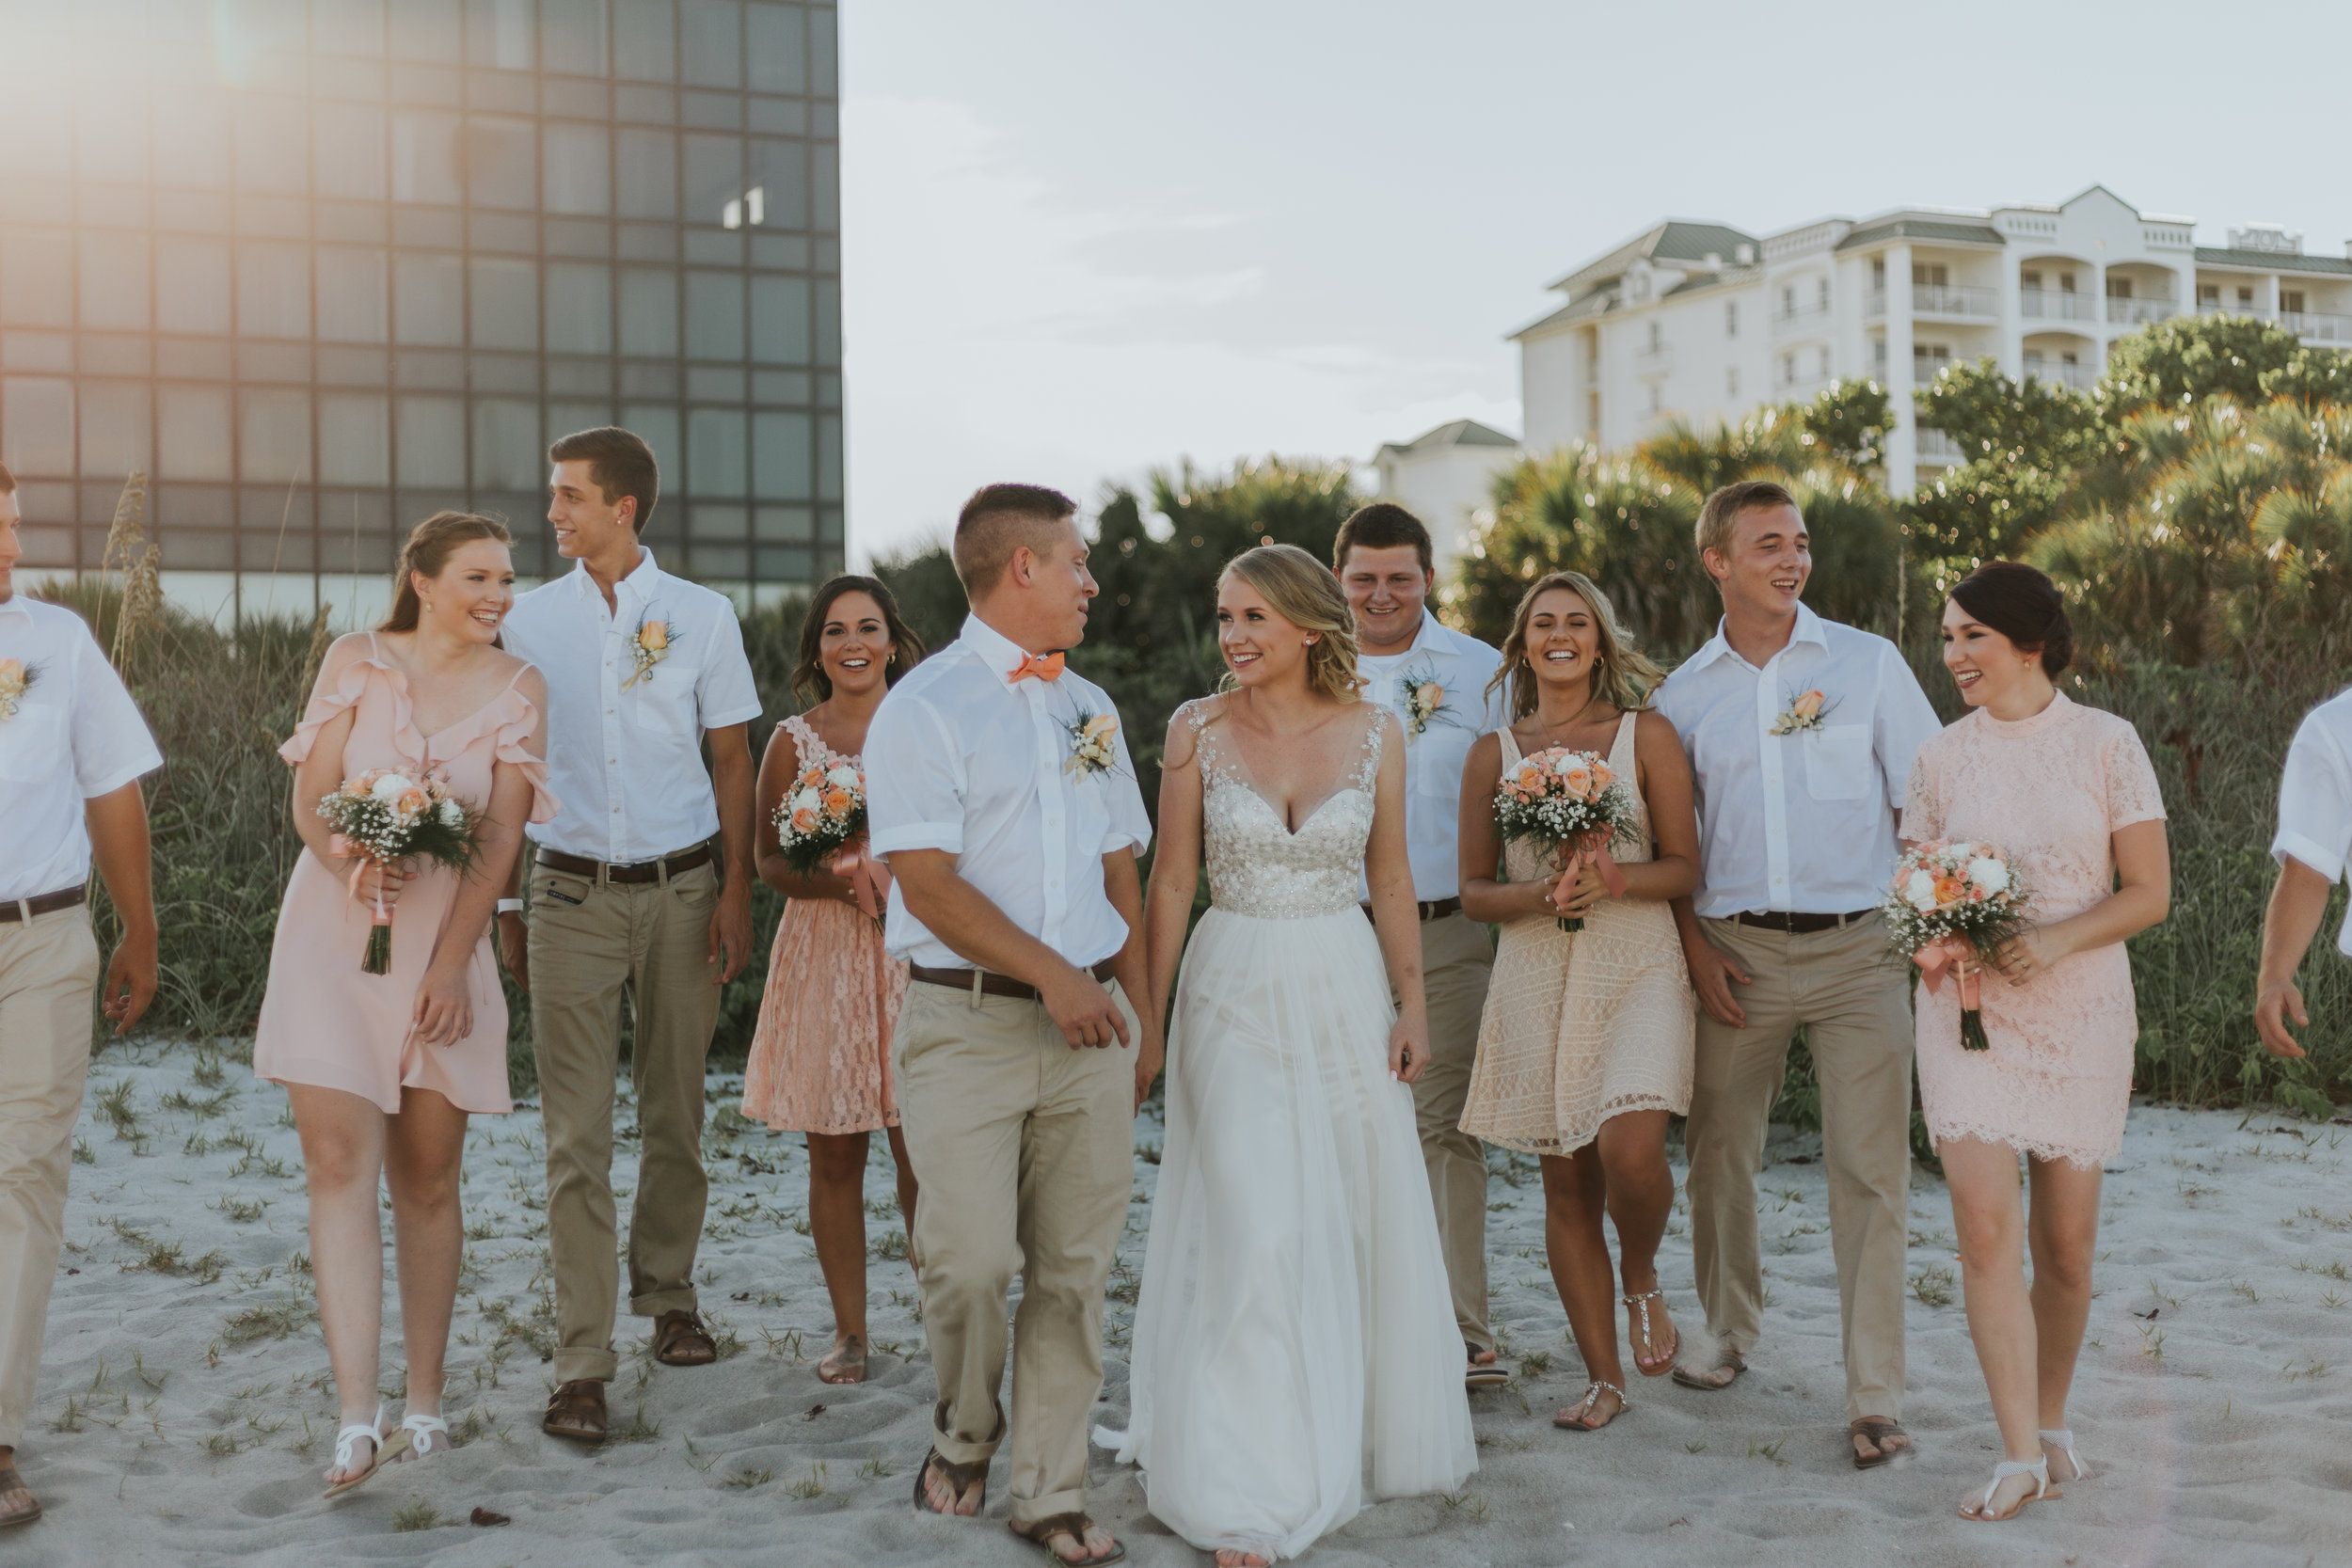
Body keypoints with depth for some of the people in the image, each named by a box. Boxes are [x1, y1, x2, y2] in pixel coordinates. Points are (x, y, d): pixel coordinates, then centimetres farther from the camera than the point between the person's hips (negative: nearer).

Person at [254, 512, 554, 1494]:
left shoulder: (516, 689, 4)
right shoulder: (357, 661, 4)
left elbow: (501, 838, -2)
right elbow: (311, 796, 1)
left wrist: (451, 963, -10)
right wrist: (351, 864, -20)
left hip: (444, 945, 1)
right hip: (332, 935, 0)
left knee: (427, 1180, 5)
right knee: (339, 1164, -9)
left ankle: (423, 1405, 15)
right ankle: (358, 1419, -11)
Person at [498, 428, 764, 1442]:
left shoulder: (701, 616, 2)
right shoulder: (531, 621, 5)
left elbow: (730, 759, 6)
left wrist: (736, 890, -1)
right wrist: (503, 904, 8)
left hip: (679, 888, 0)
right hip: (571, 891, 0)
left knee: (675, 1116, 9)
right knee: (577, 1135, -4)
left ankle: (667, 1295, 30)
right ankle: (582, 1363, -1)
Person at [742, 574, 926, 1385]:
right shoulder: (793, 741, 4)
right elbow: (770, 863, 4)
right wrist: (844, 877, -14)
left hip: (914, 953, 0)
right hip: (823, 957, 0)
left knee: (923, 1154, -4)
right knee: (833, 1157, 4)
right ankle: (849, 1328, 17)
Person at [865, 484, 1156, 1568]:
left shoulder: (1089, 708, 17)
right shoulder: (924, 706, -3)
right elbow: (928, 881, -11)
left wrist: (1143, 1015, 14)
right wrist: (1052, 977, -14)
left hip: (1090, 1026, 5)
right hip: (968, 1022, -5)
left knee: (1074, 1272, 5)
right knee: (971, 1261, -9)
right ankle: (965, 1437, 20)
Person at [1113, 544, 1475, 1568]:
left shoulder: (1373, 732, 0)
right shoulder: (1198, 731, -4)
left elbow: (1390, 882, 7)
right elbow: (1171, 884, -1)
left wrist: (1413, 1004, 4)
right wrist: (1145, 1020, -2)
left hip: (1346, 992, 2)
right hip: (1234, 994, -2)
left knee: (1361, 1223, 10)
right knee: (1253, 1234, -7)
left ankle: (1360, 1434, 33)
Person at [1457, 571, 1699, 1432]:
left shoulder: (1647, 736, 4)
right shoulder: (1493, 753, 8)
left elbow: (1685, 867, 3)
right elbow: (1474, 891, 9)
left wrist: (1612, 880, -16)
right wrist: (1537, 894, -11)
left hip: (1636, 967, -2)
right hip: (1537, 976, 2)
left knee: (1630, 1147, -22)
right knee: (1566, 1184, 4)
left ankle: (1642, 1281, 12)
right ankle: (1603, 1377, 18)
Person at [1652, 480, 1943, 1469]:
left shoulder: (1869, 664, 4)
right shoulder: (1684, 694, 8)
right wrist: (1693, 946, 0)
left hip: (1858, 948, -2)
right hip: (1737, 949, 2)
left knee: (1870, 1165, -5)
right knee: (1719, 1153, 10)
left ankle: (1875, 1395, 1)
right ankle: (1729, 1332, 32)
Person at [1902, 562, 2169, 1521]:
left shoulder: (2105, 743, -1)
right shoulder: (1941, 759, 5)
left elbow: (2149, 892, -2)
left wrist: (2056, 941, -17)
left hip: (2080, 1009, -1)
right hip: (1967, 1008, 1)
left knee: (2066, 1240, 7)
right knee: (1985, 1226, -12)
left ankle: (2052, 1421, 28)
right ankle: (2021, 1455, -8)